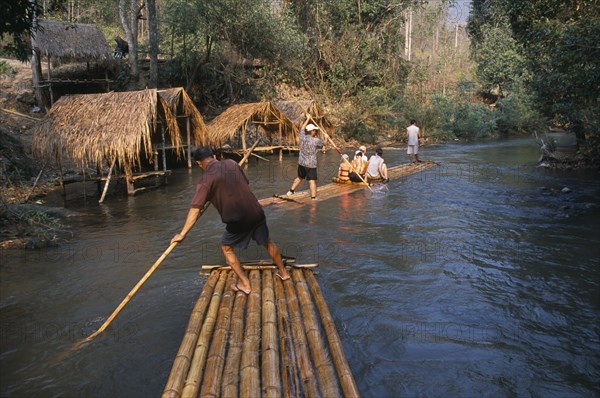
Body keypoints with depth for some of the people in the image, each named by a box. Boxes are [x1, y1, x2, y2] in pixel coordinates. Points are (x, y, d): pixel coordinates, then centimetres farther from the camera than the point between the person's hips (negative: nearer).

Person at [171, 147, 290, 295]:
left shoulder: (206, 179, -11)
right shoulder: (231, 163, 5)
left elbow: (195, 209, -14)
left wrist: (182, 234, -12)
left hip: (238, 220, -5)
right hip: (256, 213, 5)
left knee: (226, 247, 18)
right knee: (267, 242, 26)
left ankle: (245, 284, 18)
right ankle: (283, 272, 41)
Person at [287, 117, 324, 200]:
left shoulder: (302, 137, -1)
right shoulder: (316, 141, -13)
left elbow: (302, 129, 19)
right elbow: (322, 145, 7)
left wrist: (307, 119, 29)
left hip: (301, 163, 6)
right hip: (311, 165, -6)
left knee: (299, 177, 24)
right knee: (312, 181, -7)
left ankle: (291, 191, 35)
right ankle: (313, 197, -10)